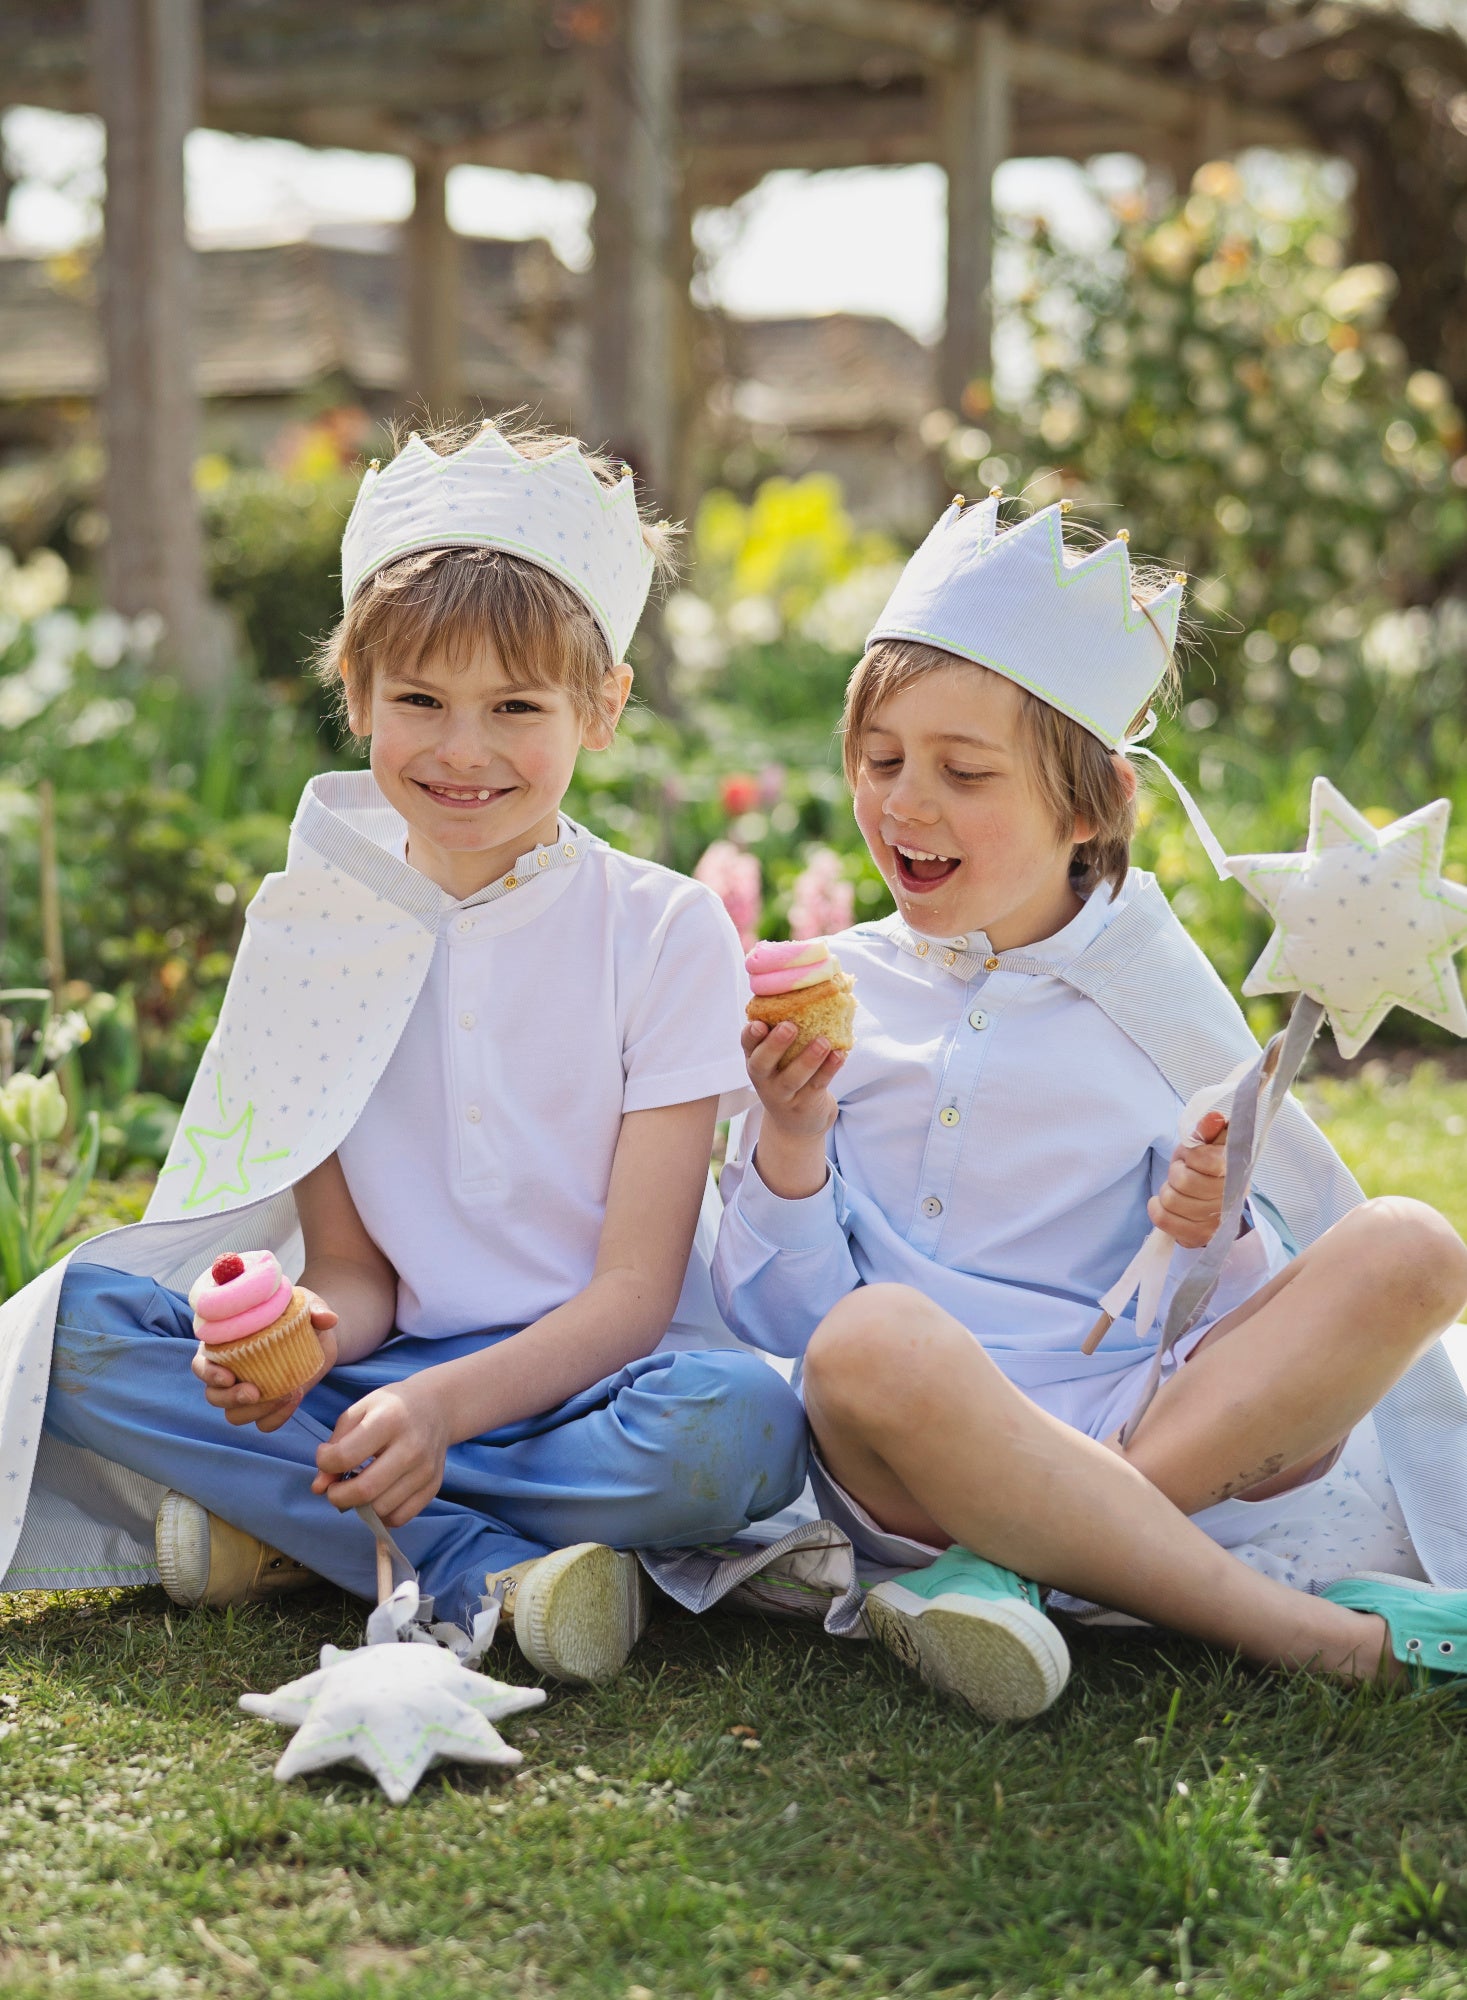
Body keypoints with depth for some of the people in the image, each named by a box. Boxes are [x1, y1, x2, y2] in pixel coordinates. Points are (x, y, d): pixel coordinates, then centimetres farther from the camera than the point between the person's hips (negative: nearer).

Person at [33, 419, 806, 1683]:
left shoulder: (665, 934, -5)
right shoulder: (316, 928, 4)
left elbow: (635, 1287, -10)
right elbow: (352, 1268, 4)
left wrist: (449, 1403, -28)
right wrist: (302, 1337, -21)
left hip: (588, 1378, -2)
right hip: (383, 1382, 3)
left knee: (739, 1419, -35)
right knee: (77, 1320, -18)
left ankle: (288, 1519, -18)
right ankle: (484, 1574, -23)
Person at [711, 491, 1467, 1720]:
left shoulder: (1147, 992, 10)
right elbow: (779, 1319, 5)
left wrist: (1208, 1231, -11)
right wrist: (790, 1145, -11)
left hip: (1150, 1413, 2)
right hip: (930, 1441, -1)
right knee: (869, 1341, -36)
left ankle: (1016, 1564, -30)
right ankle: (1315, 1632, -29)